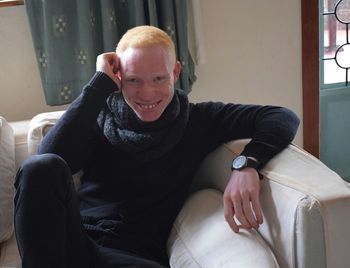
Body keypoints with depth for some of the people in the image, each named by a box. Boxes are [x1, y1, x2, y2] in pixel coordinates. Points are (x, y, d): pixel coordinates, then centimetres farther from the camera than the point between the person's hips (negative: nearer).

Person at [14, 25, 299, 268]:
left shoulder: (196, 121, 6)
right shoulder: (100, 117, 6)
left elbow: (283, 118, 0)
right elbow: (49, 158, -12)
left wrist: (247, 164, -21)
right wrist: (100, 84, -9)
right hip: (75, 241, 1)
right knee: (42, 168, -29)